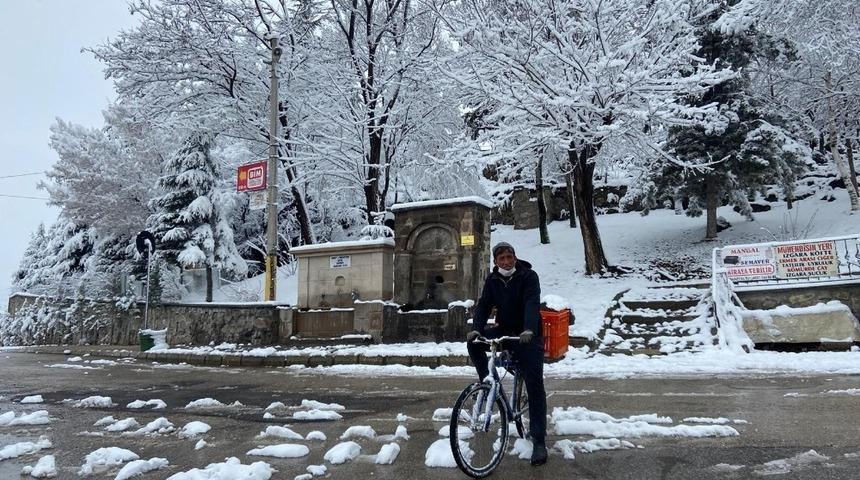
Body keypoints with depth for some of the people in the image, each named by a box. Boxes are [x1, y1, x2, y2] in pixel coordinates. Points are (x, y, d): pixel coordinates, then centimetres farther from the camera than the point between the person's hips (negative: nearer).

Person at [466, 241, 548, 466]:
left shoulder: (529, 276, -13)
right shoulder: (492, 280, 1)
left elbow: (532, 303, -27)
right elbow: (483, 305, -8)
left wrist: (528, 330, -45)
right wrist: (476, 329, -27)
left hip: (528, 336, -4)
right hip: (504, 331, 4)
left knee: (534, 386, -10)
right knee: (473, 342, -20)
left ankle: (539, 440, -6)